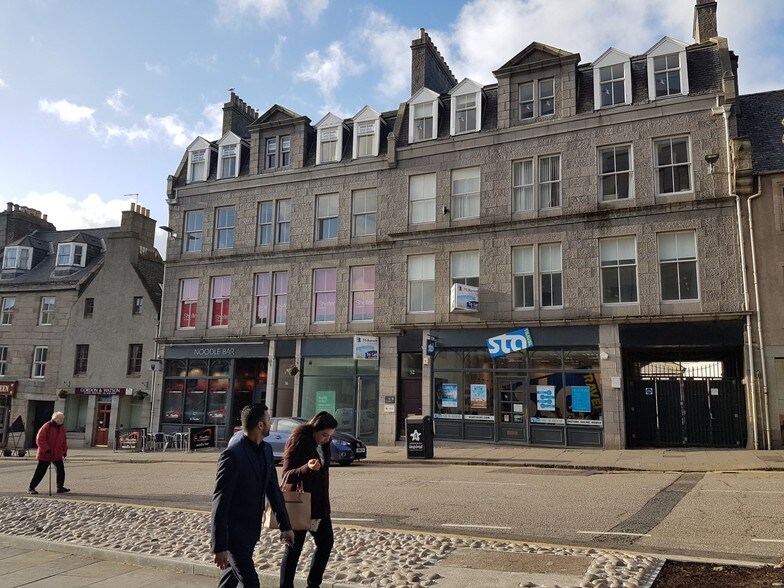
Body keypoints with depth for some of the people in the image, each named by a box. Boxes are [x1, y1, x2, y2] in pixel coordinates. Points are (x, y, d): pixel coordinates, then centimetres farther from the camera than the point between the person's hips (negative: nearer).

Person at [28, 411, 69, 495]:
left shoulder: (61, 428, 8)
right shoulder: (46, 427, -14)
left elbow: (64, 441, 18)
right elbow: (39, 439, -19)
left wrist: (64, 451, 15)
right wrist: (47, 449, -24)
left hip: (57, 455, 6)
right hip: (45, 455, -6)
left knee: (61, 470, 5)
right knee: (40, 472, -2)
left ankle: (60, 487, 14)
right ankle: (31, 488, 10)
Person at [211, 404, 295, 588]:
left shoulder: (266, 450, 1)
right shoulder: (232, 455, -24)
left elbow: (273, 489, 10)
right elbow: (220, 503, -23)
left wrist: (285, 525, 10)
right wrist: (219, 546, -23)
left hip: (250, 532, 8)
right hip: (233, 533, -8)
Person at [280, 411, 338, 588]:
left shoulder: (323, 444, 5)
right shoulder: (297, 442, -17)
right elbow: (287, 475, -20)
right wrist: (308, 468, -38)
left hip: (319, 505, 8)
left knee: (326, 542, 13)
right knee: (294, 549, 1)